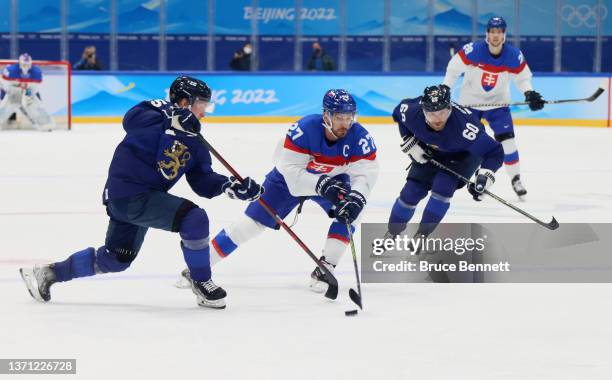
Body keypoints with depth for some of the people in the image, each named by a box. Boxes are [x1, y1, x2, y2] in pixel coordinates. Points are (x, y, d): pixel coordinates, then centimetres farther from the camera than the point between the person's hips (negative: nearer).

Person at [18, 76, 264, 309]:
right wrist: (170, 119, -37)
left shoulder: (194, 142, 12)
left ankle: (48, 273, 31)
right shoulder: (158, 111, -10)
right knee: (194, 218, -21)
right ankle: (201, 283, -6)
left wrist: (232, 186, -9)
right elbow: (131, 120, -30)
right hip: (129, 193, -10)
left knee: (115, 259, 19)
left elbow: (203, 182, 7)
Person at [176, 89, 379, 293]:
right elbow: (292, 171, -35)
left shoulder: (359, 137, -28)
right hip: (291, 176, -2)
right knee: (254, 220, -4)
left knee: (347, 213, -24)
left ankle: (324, 271, -12)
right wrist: (321, 184, -48)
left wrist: (356, 198, -48)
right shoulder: (304, 129, -36)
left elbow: (366, 173, -29)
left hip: (333, 179, 2)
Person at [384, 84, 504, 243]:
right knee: (412, 190, 0)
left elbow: (494, 151, -38)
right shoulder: (413, 112, -33)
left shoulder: (463, 125, -44)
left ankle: (421, 235, -2)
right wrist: (411, 144, -8)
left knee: (442, 187, -22)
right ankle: (390, 234, 21)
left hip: (464, 154, -4)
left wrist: (484, 177, -51)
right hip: (430, 152, 4)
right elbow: (399, 112, -5)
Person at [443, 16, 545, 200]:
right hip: (470, 101, -1)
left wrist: (529, 93, -20)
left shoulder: (514, 55, -17)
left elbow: (522, 77, -2)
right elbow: (454, 68, -14)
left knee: (506, 139, -8)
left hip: (497, 102, 1)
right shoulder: (473, 50, -25)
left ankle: (515, 179, 4)